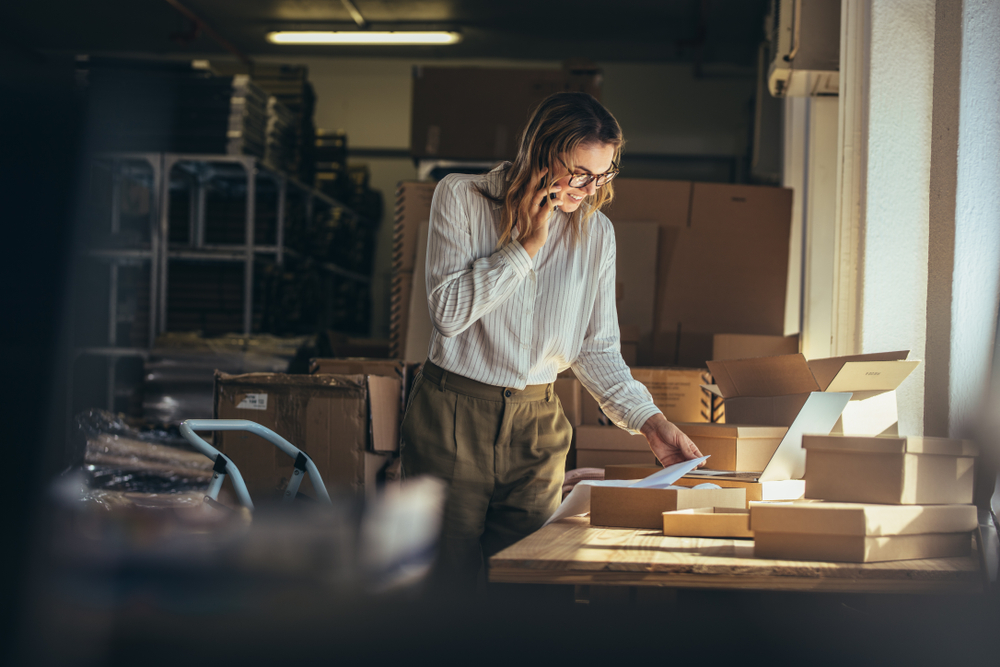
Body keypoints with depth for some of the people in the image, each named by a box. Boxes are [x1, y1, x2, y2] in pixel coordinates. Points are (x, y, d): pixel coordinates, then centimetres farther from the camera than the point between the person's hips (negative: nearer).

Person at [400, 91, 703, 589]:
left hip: (536, 425, 3)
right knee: (448, 589, -1)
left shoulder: (596, 233, 4)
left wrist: (649, 421, -5)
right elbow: (448, 312, -15)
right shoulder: (461, 197, -5)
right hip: (453, 416, -3)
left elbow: (597, 349, 7)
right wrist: (527, 245, -14)